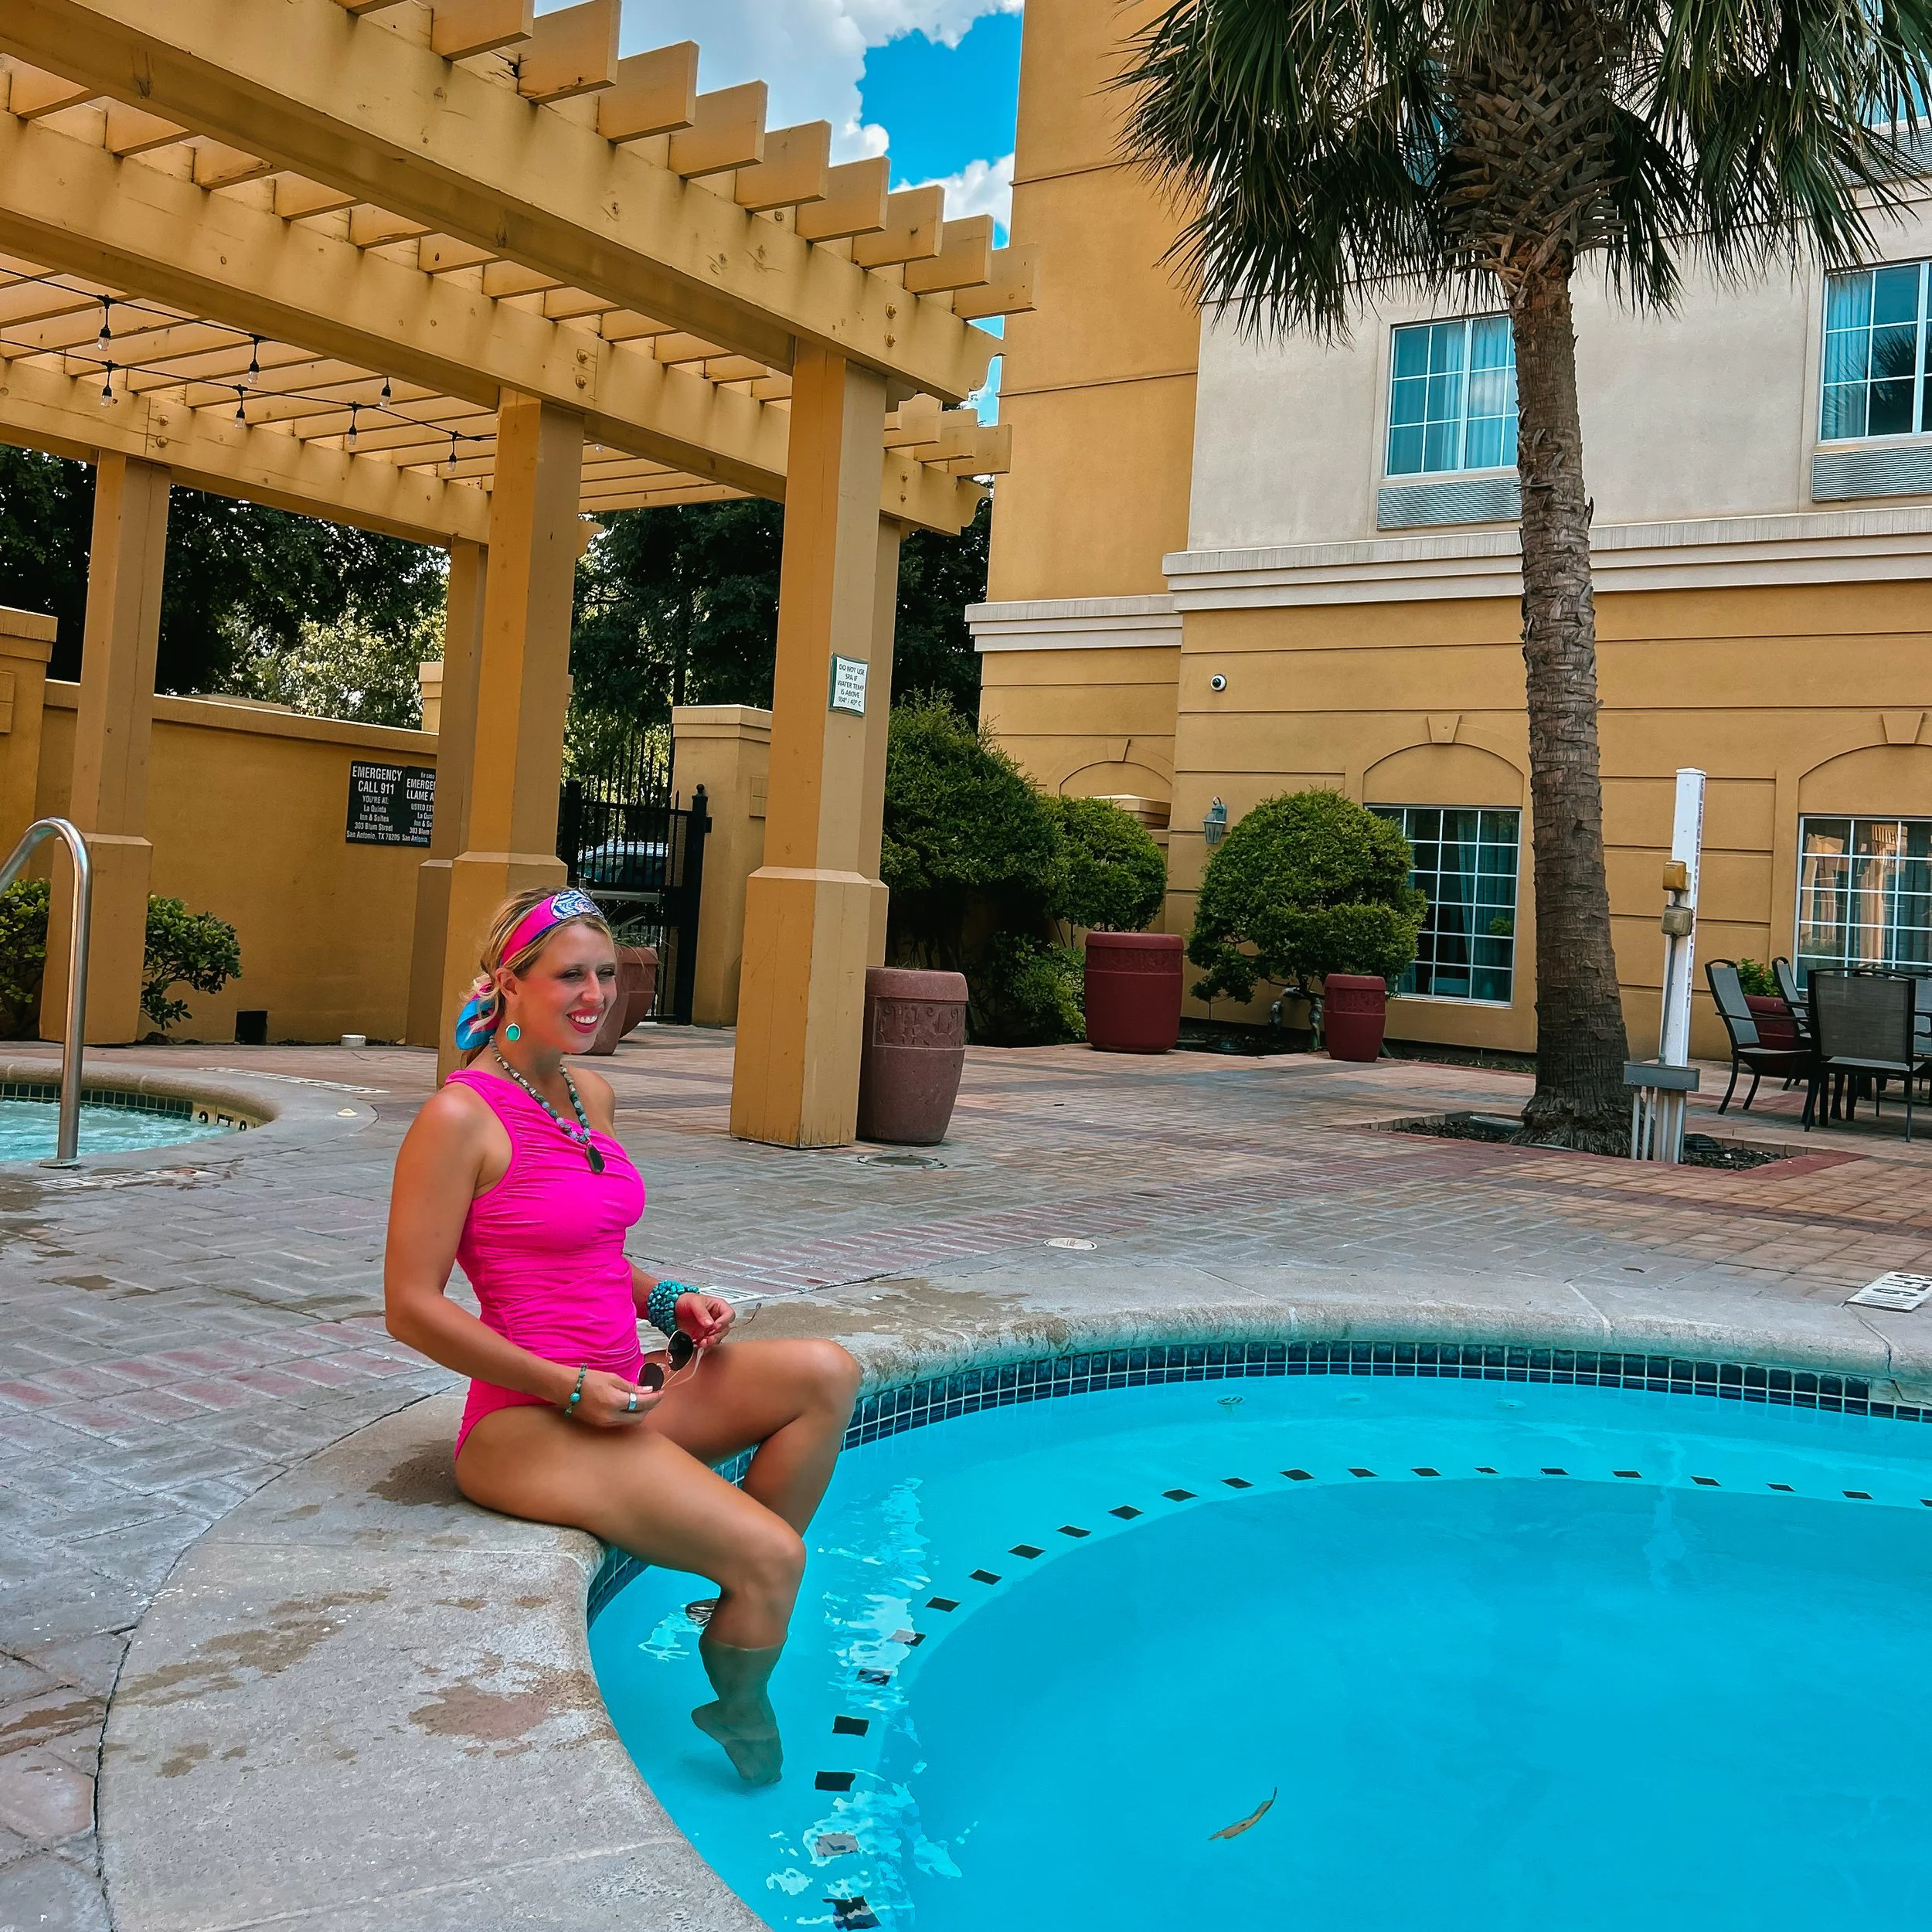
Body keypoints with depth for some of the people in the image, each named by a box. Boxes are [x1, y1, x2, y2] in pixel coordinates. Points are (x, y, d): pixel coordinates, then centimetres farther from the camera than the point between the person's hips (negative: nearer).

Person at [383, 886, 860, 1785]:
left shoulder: (591, 1097, 10)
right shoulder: (461, 1118, -15)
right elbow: (411, 1308, -16)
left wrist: (665, 1302, 2)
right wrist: (568, 1388, -17)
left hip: (616, 1392, 8)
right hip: (527, 1424, -8)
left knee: (825, 1373, -10)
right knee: (770, 1556, -16)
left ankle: (743, 1600, 1)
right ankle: (739, 1718, 14)